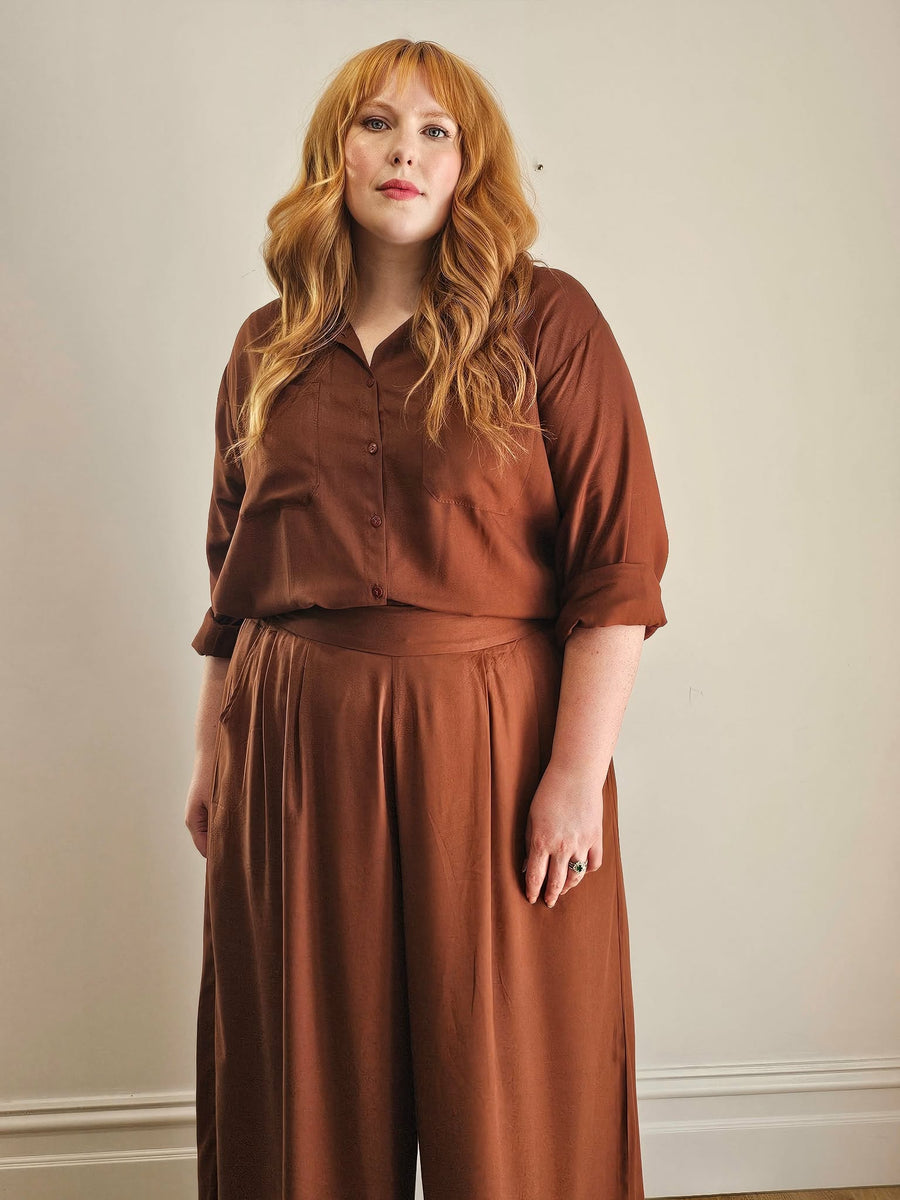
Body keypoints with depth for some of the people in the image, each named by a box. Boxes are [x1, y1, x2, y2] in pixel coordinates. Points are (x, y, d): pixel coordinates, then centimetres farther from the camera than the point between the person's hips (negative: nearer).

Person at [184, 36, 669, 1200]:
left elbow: (618, 562, -8)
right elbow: (232, 577, 16)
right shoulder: (268, 347, 11)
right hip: (293, 753, 4)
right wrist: (211, 752, 12)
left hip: (487, 745, -3)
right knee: (312, 1087, 14)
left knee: (507, 1094, 7)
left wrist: (578, 772, -14)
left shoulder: (547, 321, -2)